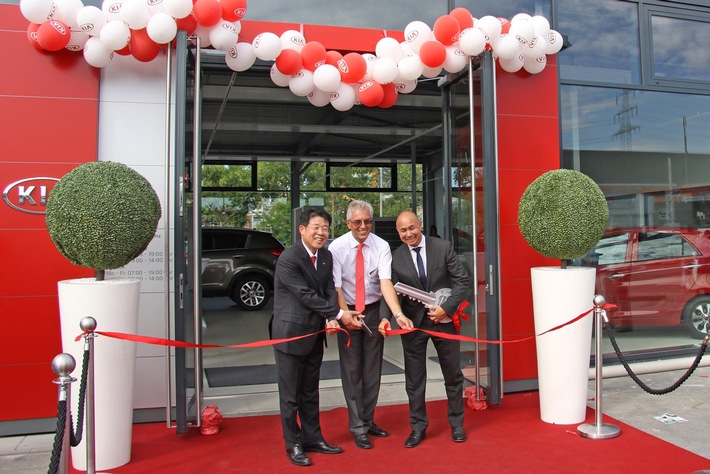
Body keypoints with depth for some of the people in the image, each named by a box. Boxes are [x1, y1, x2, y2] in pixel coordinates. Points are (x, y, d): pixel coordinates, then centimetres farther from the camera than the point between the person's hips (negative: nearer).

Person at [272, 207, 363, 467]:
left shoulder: (326, 256, 5)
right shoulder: (288, 258, -18)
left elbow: (330, 291, 0)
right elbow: (306, 295, -20)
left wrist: (331, 319, -17)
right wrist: (339, 315, -18)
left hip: (315, 334, 7)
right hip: (291, 333, -7)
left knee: (310, 391, 18)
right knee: (290, 394, 7)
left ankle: (313, 438, 31)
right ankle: (293, 444, 21)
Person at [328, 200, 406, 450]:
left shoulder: (381, 246, -10)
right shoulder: (336, 247, -13)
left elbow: (386, 281, -21)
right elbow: (336, 287, -17)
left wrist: (398, 313, -35)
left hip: (373, 311, 2)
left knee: (373, 368, 12)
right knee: (352, 370, 3)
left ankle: (368, 420, 30)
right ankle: (358, 427, 17)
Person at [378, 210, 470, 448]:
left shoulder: (443, 247, -7)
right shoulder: (395, 257, -5)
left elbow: (462, 281, -6)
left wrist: (446, 308, -17)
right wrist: (385, 317, -24)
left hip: (444, 319, 0)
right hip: (412, 322, 1)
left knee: (453, 375, 13)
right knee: (414, 379, 9)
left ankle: (456, 424, 32)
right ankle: (418, 427, 25)